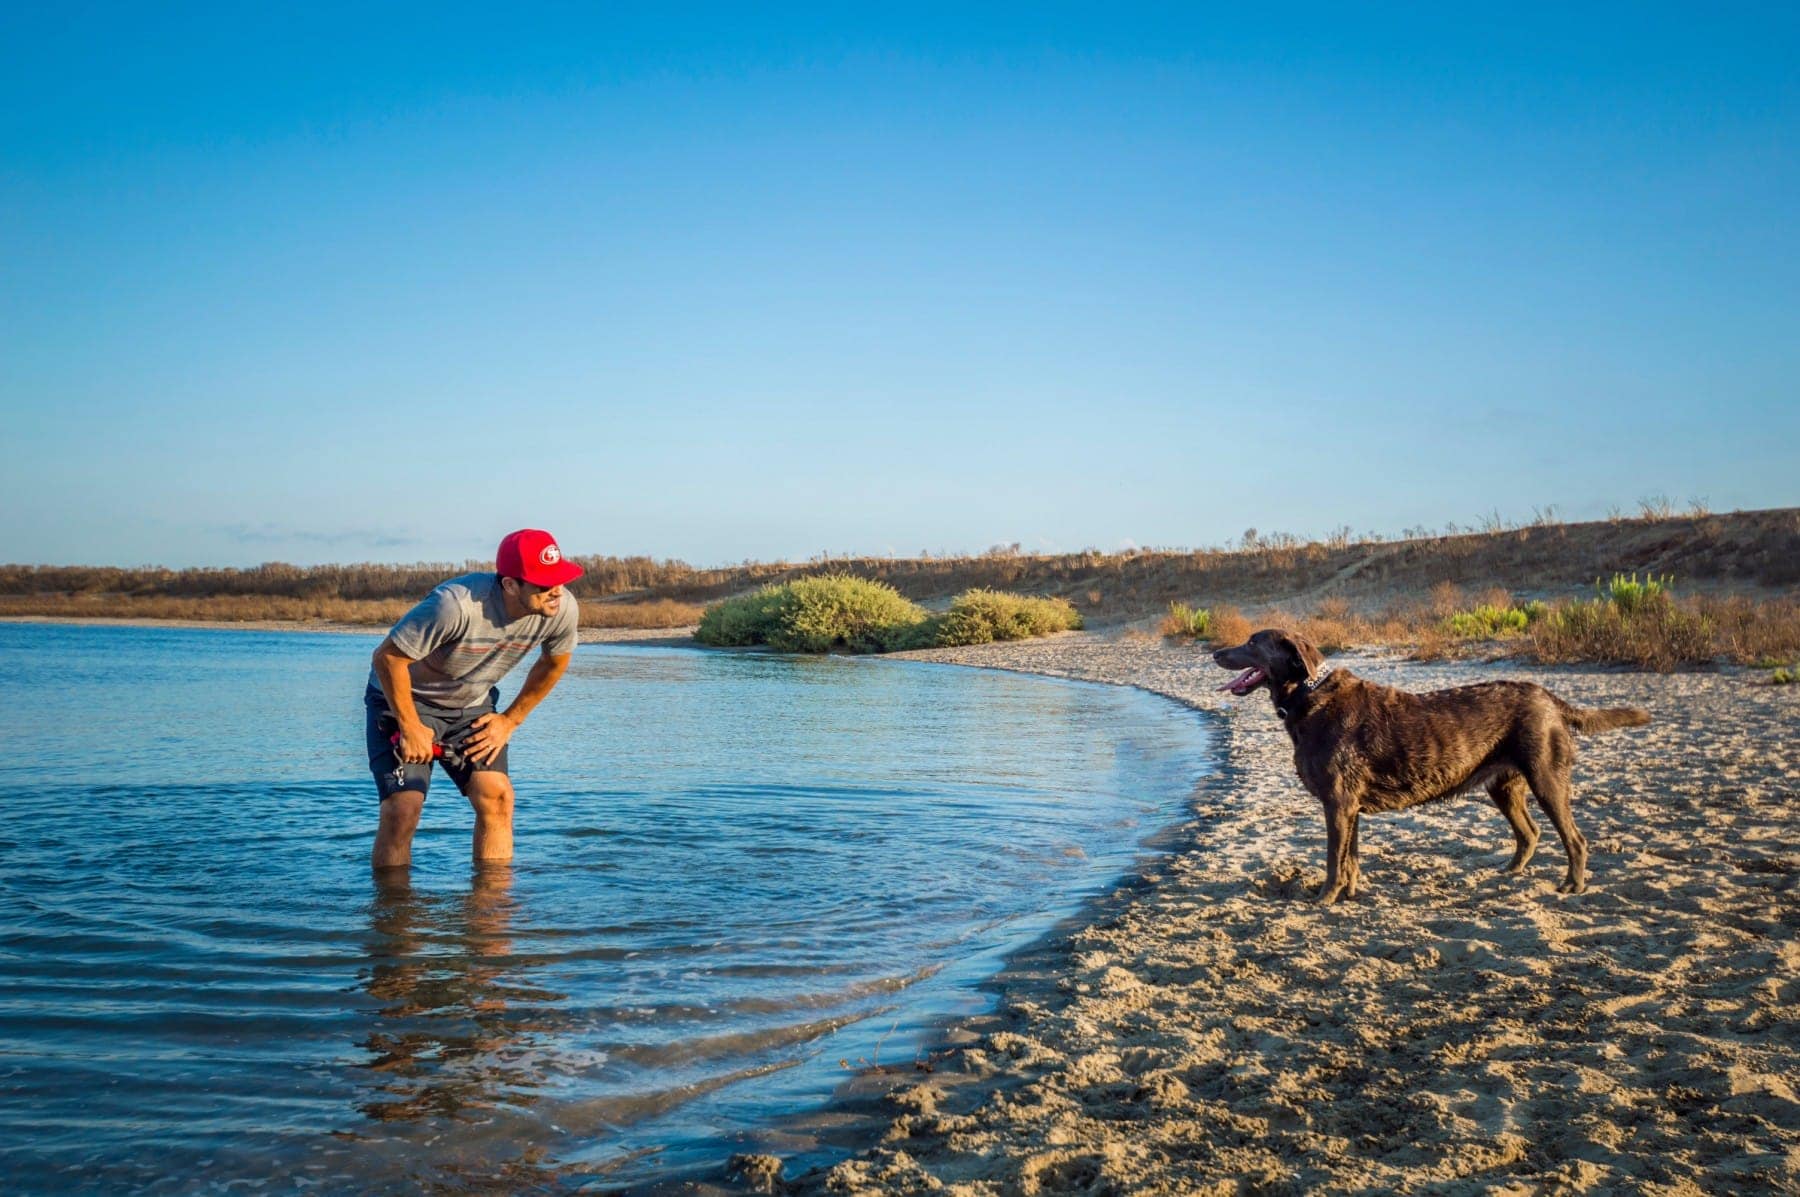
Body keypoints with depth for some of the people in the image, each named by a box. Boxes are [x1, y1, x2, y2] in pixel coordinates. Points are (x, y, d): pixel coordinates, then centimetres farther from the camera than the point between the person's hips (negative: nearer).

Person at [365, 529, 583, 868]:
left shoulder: (562, 608, -20)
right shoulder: (456, 604, -38)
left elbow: (555, 662, 2)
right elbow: (388, 657, -26)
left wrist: (510, 720, 1)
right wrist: (411, 728, -20)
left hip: (473, 704, 5)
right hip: (405, 698, -4)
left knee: (497, 798, -9)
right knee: (403, 808, -15)